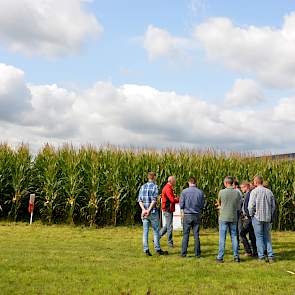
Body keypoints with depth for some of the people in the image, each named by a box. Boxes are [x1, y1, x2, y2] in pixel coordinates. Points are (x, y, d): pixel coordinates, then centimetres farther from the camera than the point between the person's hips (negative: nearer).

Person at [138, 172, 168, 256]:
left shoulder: (143, 187, 9)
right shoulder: (155, 186, -6)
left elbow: (140, 200, 0)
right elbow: (154, 200, -16)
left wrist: (144, 210, -11)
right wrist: (149, 210, -16)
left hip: (144, 212, 5)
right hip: (153, 212, -5)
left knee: (145, 231, 5)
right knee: (156, 231, 5)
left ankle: (146, 250, 5)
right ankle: (158, 249, 10)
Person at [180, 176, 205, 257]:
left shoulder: (184, 192, -9)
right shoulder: (200, 192, -3)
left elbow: (181, 205, -6)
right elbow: (203, 205, 3)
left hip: (187, 215, -2)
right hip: (197, 216, 2)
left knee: (186, 235, 5)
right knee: (196, 235, 8)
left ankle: (183, 253, 7)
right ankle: (197, 253, 11)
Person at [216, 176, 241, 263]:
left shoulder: (222, 192, -9)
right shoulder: (237, 193, 0)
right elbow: (238, 207, 10)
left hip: (223, 218, -3)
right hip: (233, 218, 3)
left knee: (222, 238, 1)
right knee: (234, 237, 10)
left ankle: (220, 257, 4)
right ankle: (236, 256, 12)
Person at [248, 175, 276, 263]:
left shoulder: (254, 191, -9)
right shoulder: (269, 191, 5)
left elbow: (251, 205, -12)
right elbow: (273, 205, 9)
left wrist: (251, 214, 3)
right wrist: (271, 216, 17)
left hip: (257, 217, -4)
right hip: (268, 218, 4)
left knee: (259, 237, 3)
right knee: (267, 237, 13)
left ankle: (261, 256, 4)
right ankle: (270, 256, 9)